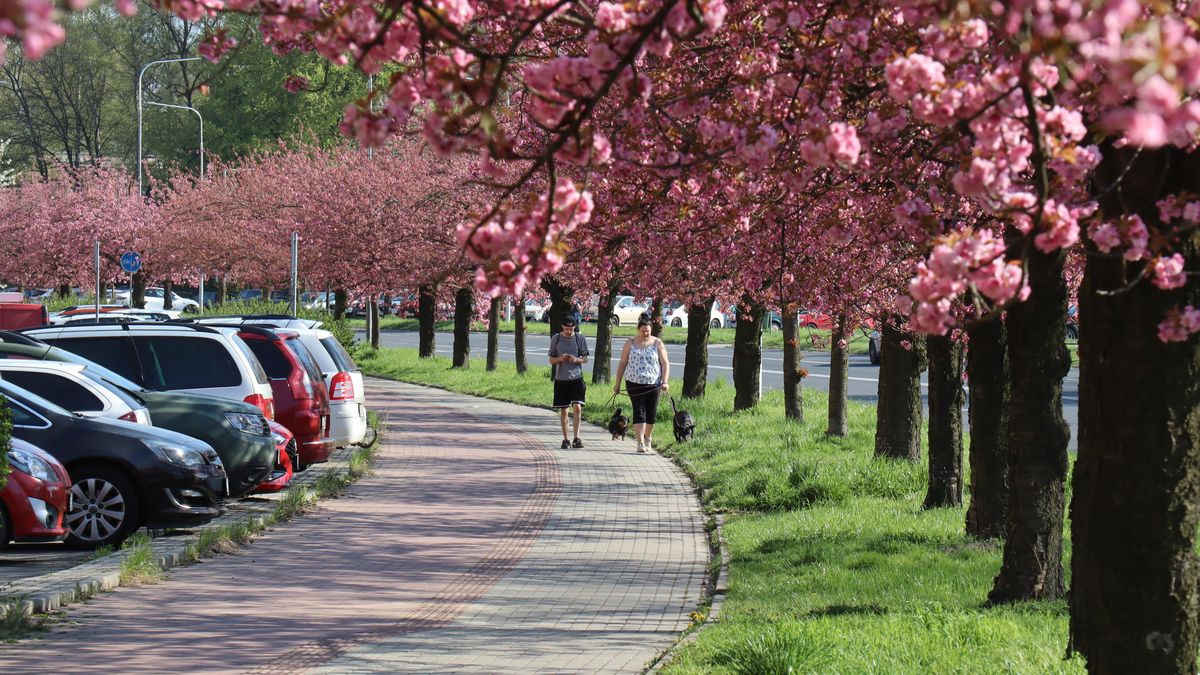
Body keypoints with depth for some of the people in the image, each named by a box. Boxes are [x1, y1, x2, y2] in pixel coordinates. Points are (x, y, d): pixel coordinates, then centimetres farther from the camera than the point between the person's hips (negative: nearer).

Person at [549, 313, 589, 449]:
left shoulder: (580, 339, 1)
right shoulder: (556, 339, 2)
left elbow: (585, 359, 6)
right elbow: (551, 360, 6)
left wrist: (576, 359, -16)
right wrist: (560, 359, -15)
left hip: (576, 378, -1)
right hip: (561, 379, 1)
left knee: (577, 407, -13)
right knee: (563, 410, 5)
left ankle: (576, 438, -10)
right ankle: (565, 439, 13)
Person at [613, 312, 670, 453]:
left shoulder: (657, 343, 4)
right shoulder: (630, 343, 5)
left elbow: (665, 363, 2)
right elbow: (623, 364, 9)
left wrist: (665, 381, -11)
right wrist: (617, 383, 6)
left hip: (653, 384, 1)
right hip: (634, 384, -1)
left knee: (651, 413, 7)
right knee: (639, 412, -10)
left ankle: (648, 437, 30)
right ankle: (640, 442, -15)